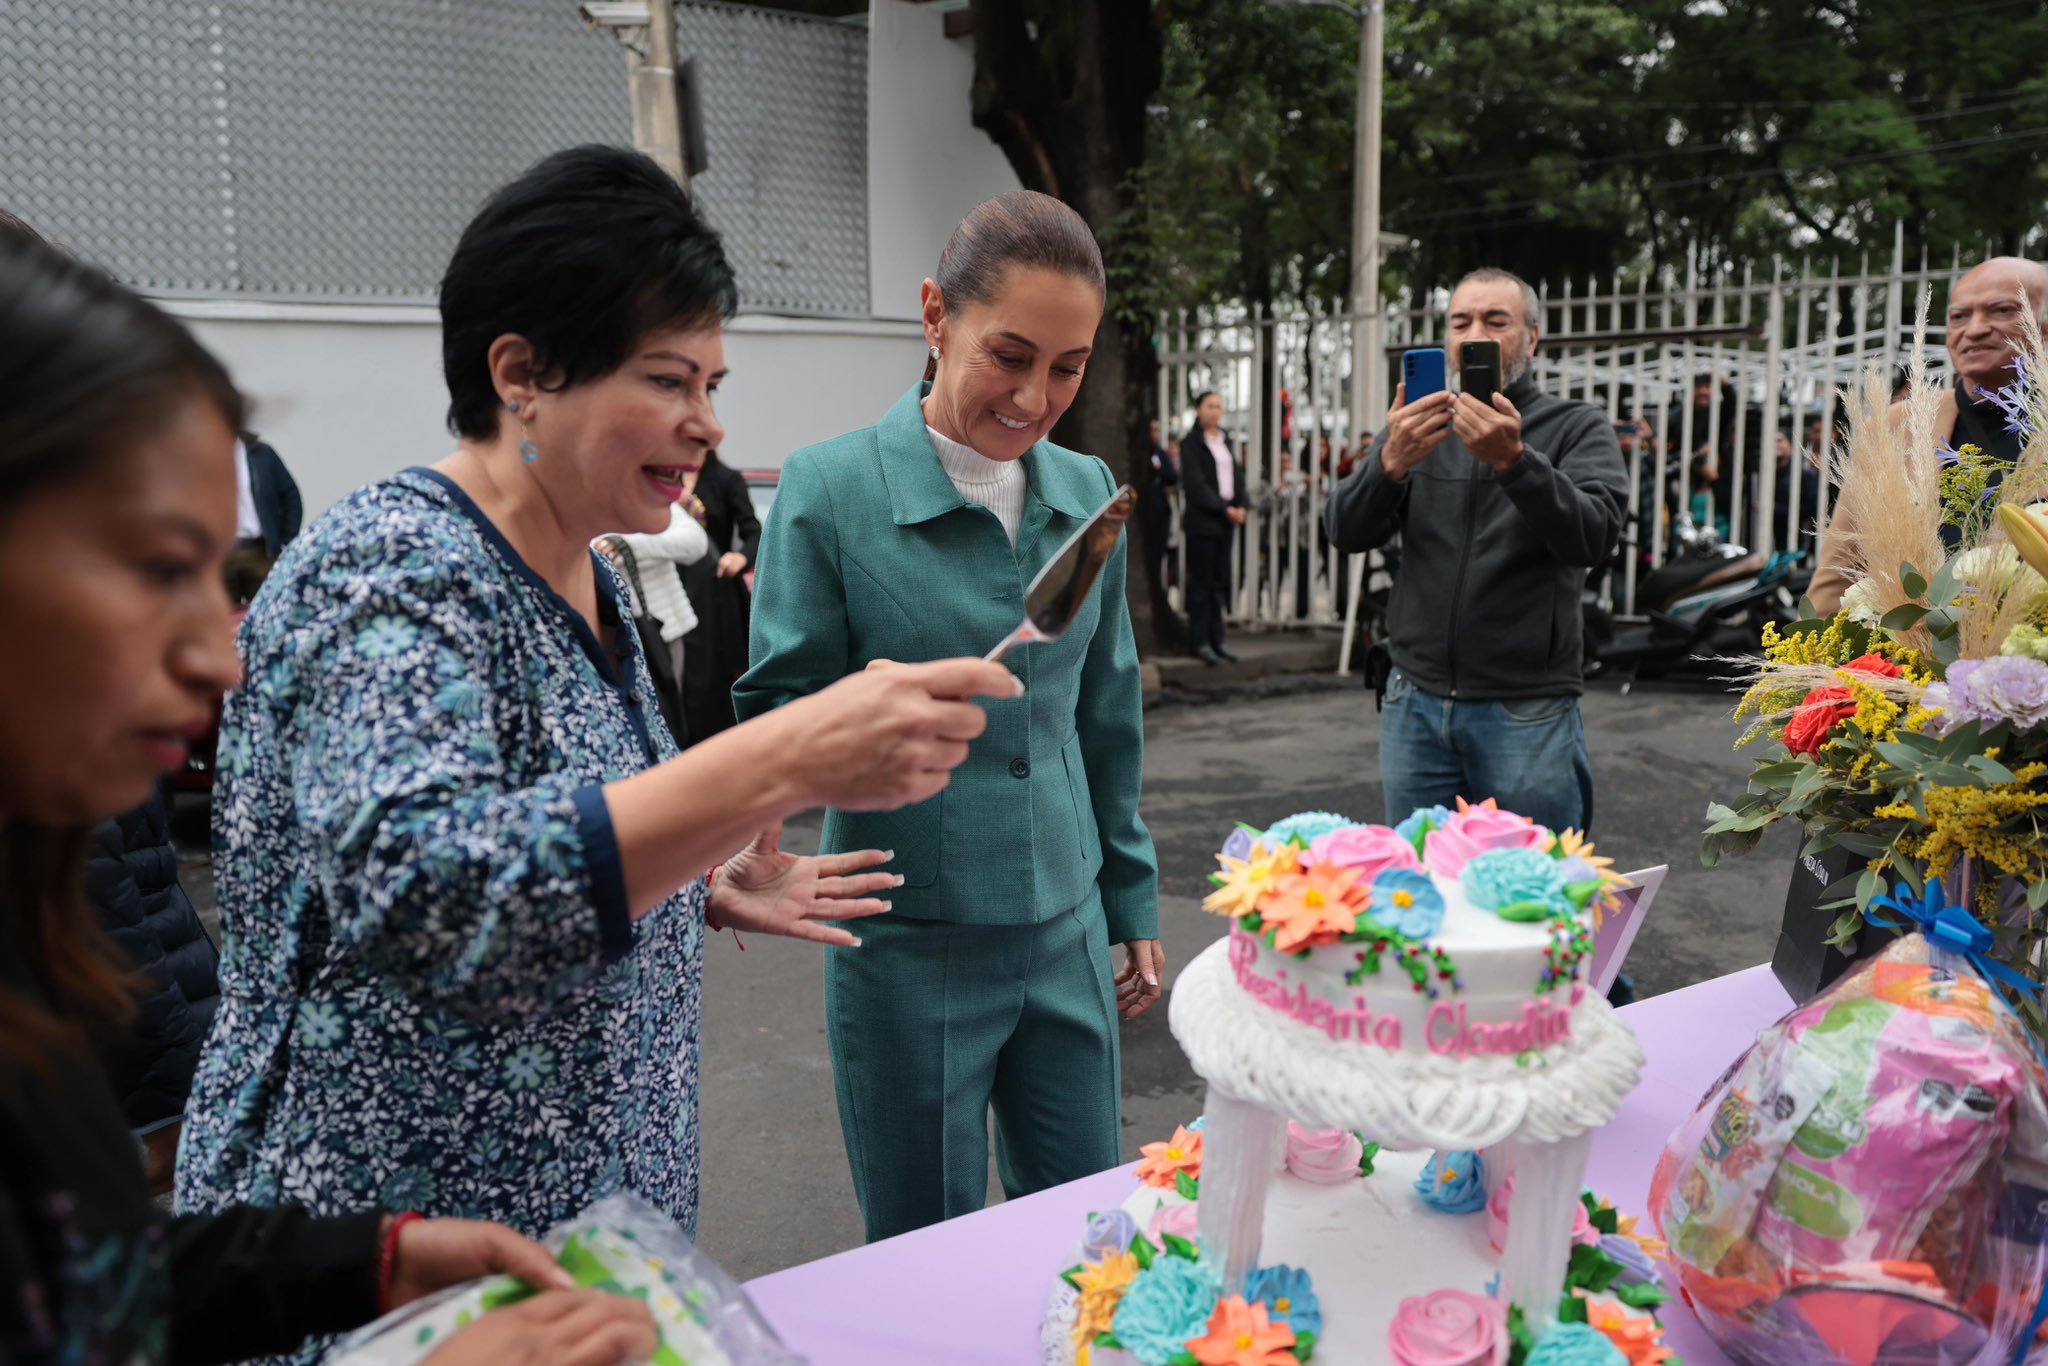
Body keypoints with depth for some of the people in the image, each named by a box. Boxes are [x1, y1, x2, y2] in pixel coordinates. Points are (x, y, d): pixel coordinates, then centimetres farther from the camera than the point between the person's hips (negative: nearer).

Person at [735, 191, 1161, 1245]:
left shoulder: (1087, 494, 4)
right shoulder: (828, 488, -12)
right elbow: (768, 722, -8)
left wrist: (1132, 902, 15)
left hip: (1064, 934, 5)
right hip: (910, 946, -4)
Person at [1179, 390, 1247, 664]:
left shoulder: (1224, 441, 16)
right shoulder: (1191, 443, -5)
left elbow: (1236, 475, 13)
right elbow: (1196, 484, -13)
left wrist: (1241, 505, -4)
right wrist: (1224, 509, -15)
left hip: (1227, 519, 7)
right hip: (1202, 520, -7)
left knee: (1220, 580, 8)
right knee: (1201, 582, -3)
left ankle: (1216, 638, 13)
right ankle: (1201, 641, 1)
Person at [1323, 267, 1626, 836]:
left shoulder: (1578, 427, 3)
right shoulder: (1416, 426, 11)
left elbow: (1595, 537, -15)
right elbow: (1346, 530, -2)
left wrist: (1515, 461, -30)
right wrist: (1391, 463, -22)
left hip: (1526, 716, -3)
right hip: (1416, 707, 3)